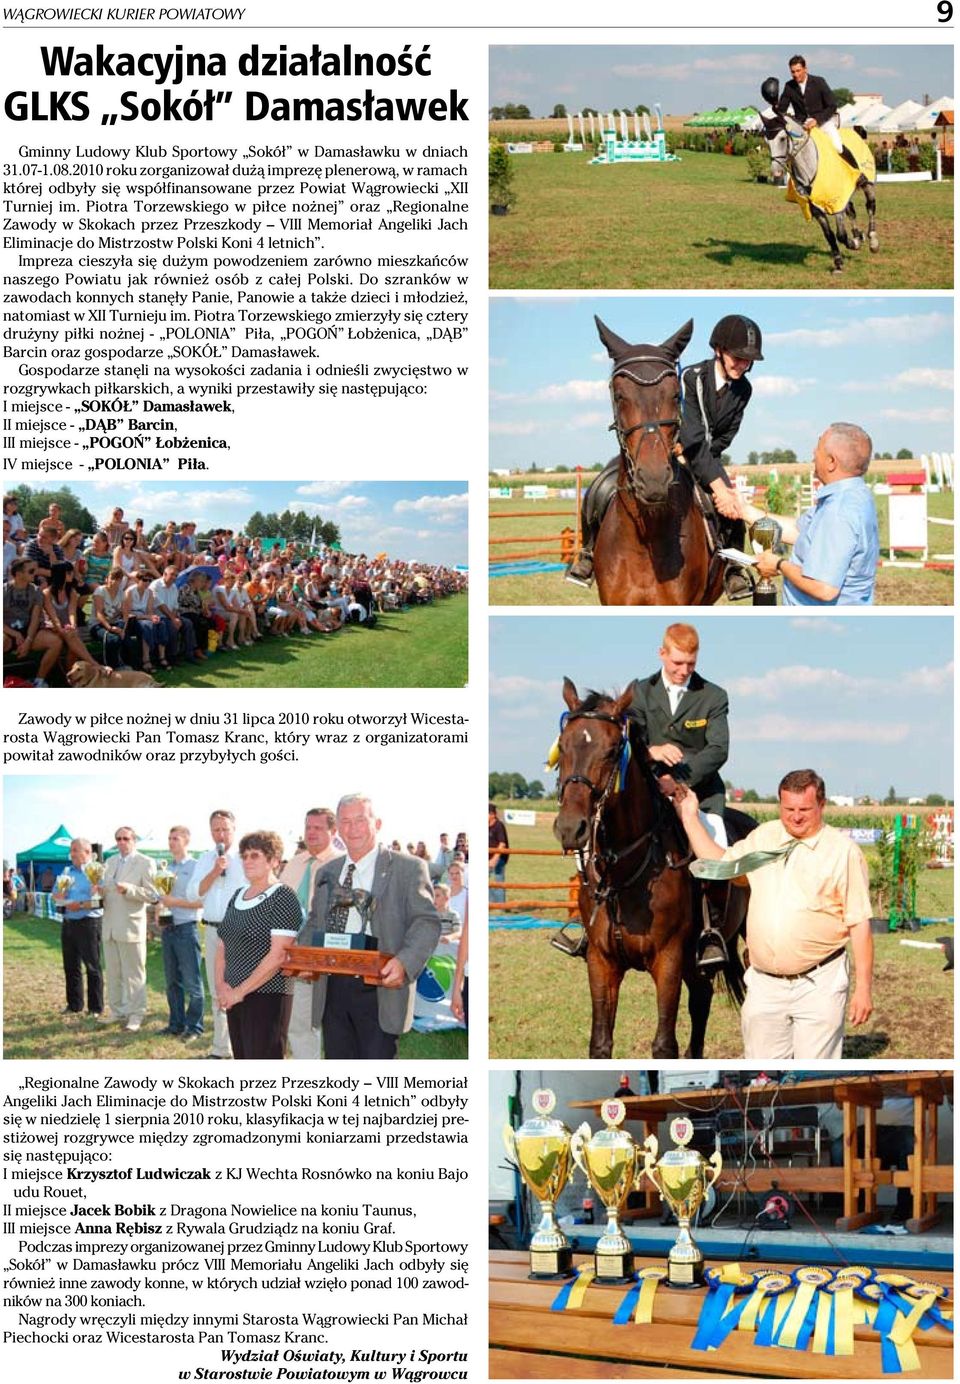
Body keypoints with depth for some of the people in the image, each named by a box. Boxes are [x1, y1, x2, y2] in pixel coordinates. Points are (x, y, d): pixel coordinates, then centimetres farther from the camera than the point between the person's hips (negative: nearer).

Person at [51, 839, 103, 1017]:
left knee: (92, 966, -2)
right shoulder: (67, 871, 14)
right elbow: (56, 898, 16)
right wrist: (62, 887, -5)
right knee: (71, 966, 12)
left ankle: (96, 1007, 4)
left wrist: (81, 905, -21)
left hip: (88, 922, -7)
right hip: (68, 922, 7)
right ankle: (74, 1004, 22)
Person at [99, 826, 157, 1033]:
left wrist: (128, 889, -24)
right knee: (113, 973, 13)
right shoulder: (110, 862, 14)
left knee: (134, 974, -1)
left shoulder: (145, 863, -6)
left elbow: (152, 895, -11)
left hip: (131, 926, -6)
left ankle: (136, 1014, 4)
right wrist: (99, 890, 0)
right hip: (110, 926, 6)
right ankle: (117, 1010, 22)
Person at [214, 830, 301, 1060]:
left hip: (267, 997, -8)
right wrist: (221, 985, -1)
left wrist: (240, 991, -15)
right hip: (234, 998, 8)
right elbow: (222, 944, 16)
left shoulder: (282, 898, -10)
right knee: (242, 1059, 11)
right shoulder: (238, 896, 13)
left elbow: (278, 955, -17)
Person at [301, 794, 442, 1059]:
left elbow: (427, 922, -6)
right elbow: (315, 923, 24)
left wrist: (404, 962, -23)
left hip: (378, 990, -5)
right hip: (332, 990, 5)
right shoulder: (327, 873, 18)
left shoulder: (408, 868, 1)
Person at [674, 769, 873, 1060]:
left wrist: (864, 988, -10)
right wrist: (690, 817, 18)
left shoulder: (843, 850, -4)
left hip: (818, 984, -5)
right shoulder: (763, 837, 11)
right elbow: (722, 866, 22)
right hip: (764, 984, 5)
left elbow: (859, 924, -6)